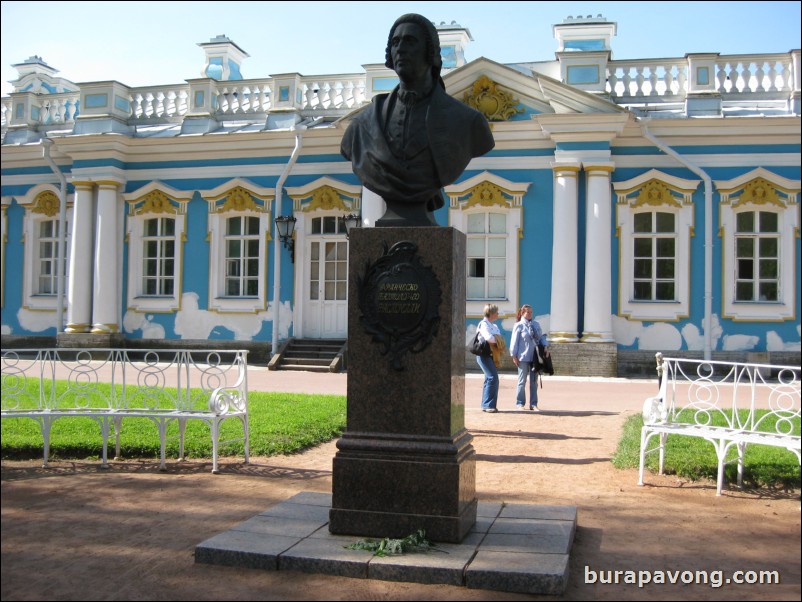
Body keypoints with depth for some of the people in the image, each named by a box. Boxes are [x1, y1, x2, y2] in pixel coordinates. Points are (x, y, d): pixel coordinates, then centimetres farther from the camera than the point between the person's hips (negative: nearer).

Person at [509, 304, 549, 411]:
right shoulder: (519, 326, -4)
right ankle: (520, 403, 11)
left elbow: (541, 337, 15)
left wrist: (545, 346, -3)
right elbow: (514, 341, -5)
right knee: (522, 381, 2)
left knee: (534, 382, 8)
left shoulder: (536, 324, 10)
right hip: (523, 358, -5)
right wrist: (514, 356, -7)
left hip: (535, 357, 5)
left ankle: (533, 404, 14)